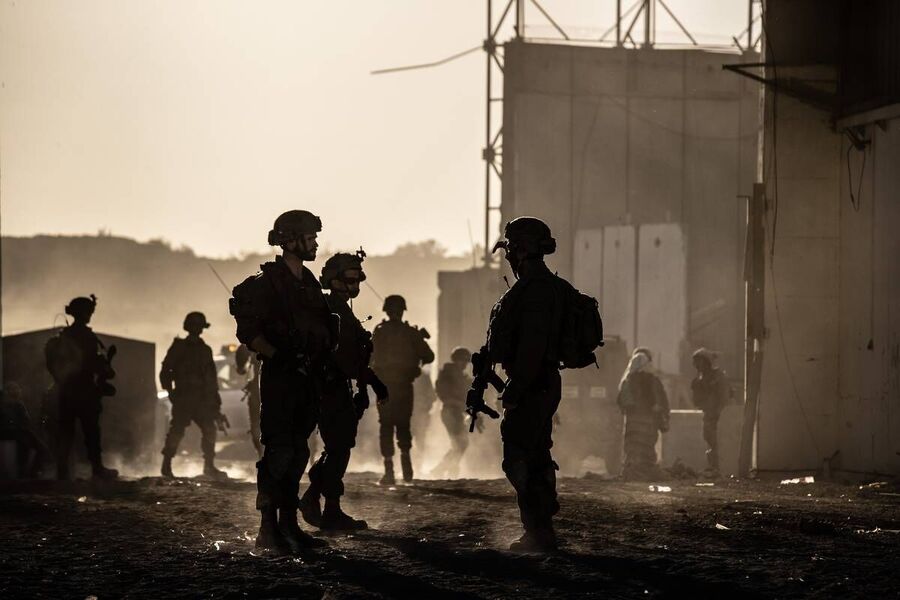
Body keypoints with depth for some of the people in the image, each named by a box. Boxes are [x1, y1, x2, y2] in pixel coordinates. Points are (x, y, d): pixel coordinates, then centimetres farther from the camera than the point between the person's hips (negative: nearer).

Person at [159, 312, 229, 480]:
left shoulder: (205, 350, 16)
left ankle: (209, 466, 2)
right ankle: (166, 465, -3)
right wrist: (171, 392, -10)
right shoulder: (179, 348, 3)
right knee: (177, 430, -10)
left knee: (209, 429, -4)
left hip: (203, 398, 5)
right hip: (183, 397, -5)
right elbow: (165, 371, 1)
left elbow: (212, 377, 19)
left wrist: (215, 402, 14)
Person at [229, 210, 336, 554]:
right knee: (279, 452, -10)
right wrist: (278, 356, -22)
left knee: (297, 453, 10)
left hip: (308, 380, 8)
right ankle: (268, 529, -8)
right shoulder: (267, 283, -9)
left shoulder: (309, 283, 15)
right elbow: (248, 332, -14)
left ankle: (289, 526, 16)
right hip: (281, 380, -8)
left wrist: (321, 364, 13)